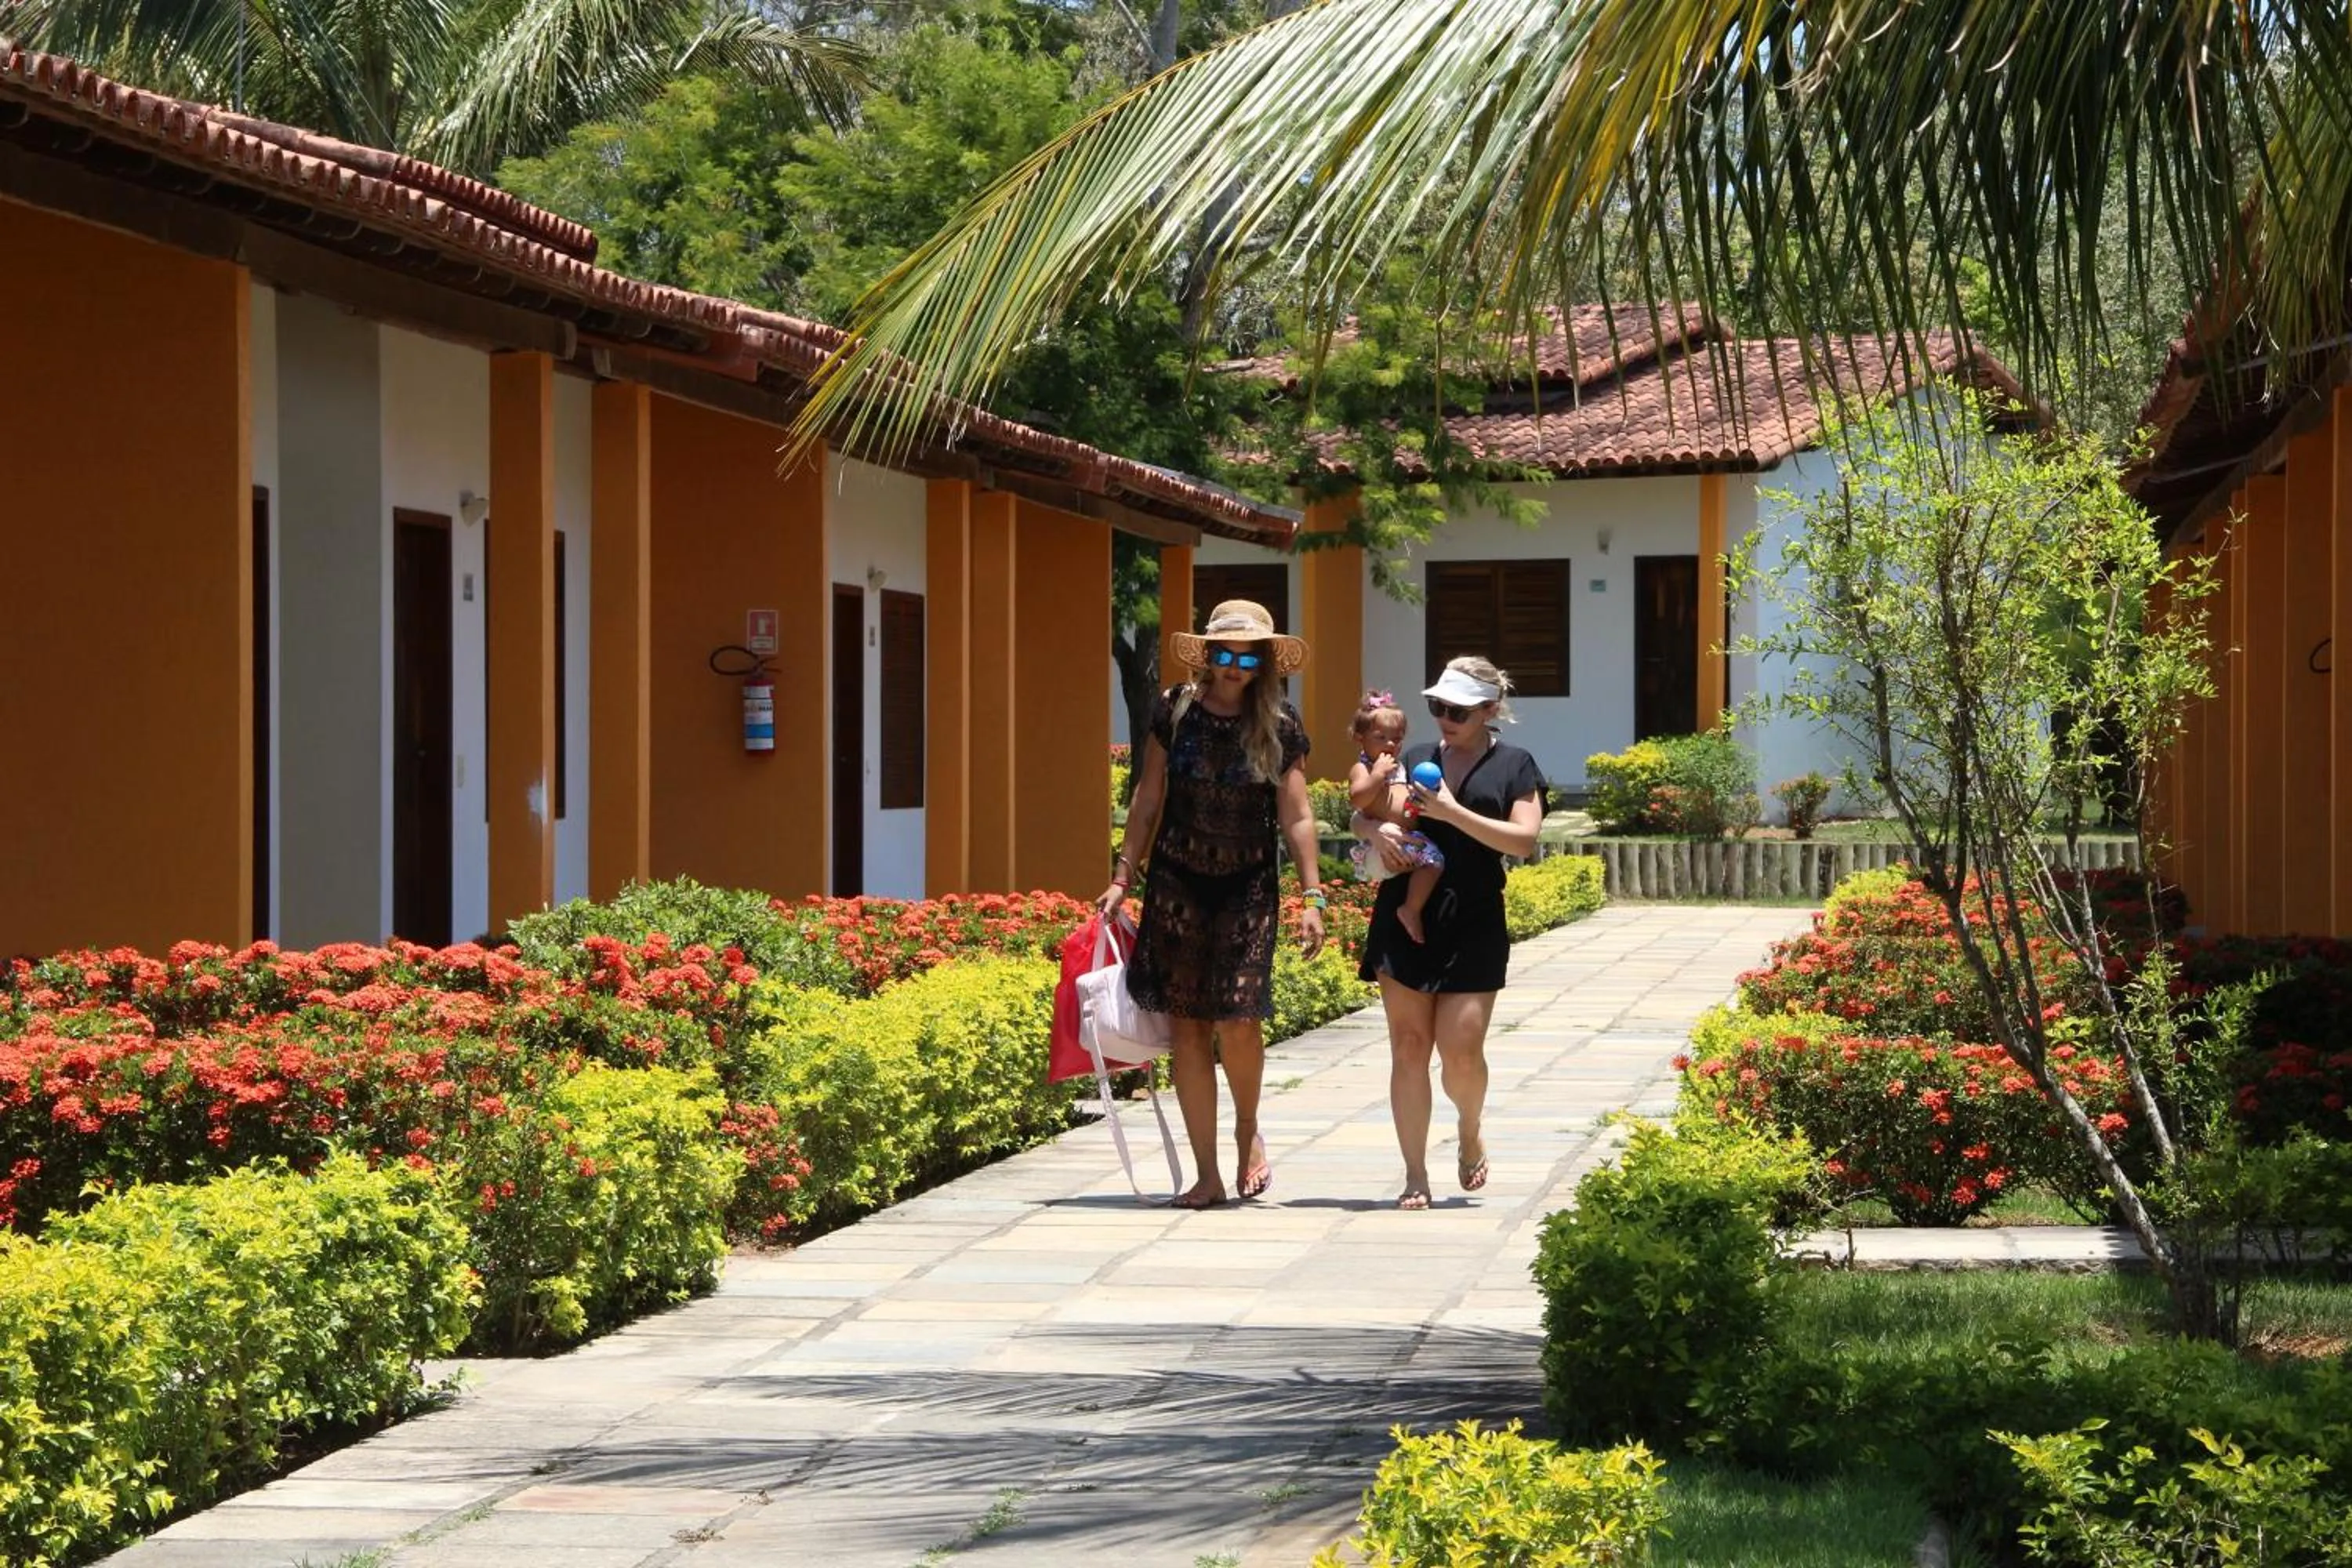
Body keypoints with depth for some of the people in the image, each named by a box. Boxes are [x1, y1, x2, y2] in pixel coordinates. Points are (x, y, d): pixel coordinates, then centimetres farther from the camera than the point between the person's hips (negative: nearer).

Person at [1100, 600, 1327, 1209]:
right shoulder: (1174, 712, 1)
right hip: (1177, 884, 1)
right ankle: (1207, 1175, 6)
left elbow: (1296, 816, 0)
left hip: (1248, 886, -1)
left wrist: (1312, 896, -5)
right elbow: (1148, 801, 6)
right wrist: (1123, 877, 2)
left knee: (1237, 1019, -12)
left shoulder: (1280, 727, 0)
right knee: (1185, 1024, -1)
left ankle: (1248, 1129, 19)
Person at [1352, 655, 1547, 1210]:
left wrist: (1454, 813, -13)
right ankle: (1415, 1175, 4)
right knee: (1409, 1046, -1)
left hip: (1473, 921, -3)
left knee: (1461, 1050, -8)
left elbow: (1524, 840, -5)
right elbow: (1360, 816, 17)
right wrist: (1377, 831, -6)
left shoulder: (1514, 766, 6)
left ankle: (1470, 1134, 24)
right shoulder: (1416, 759, 15)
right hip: (1405, 915, 3)